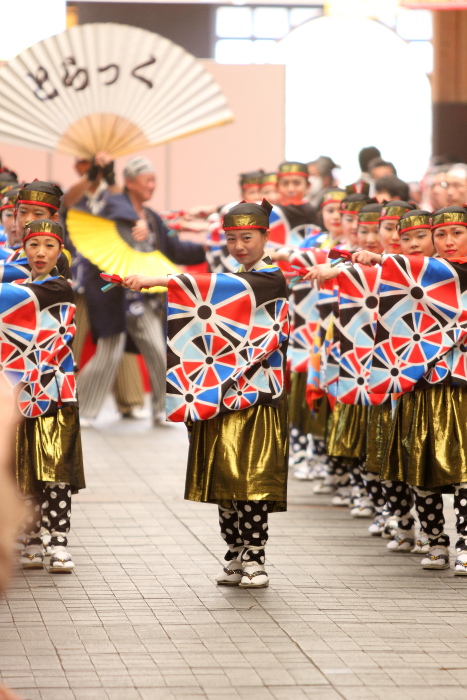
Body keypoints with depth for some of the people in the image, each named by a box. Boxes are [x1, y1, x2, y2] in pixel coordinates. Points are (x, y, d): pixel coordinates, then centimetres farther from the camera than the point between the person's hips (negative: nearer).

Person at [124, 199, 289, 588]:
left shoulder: (271, 279, -7)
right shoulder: (232, 281, 18)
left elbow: (220, 287, -22)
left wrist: (157, 280, -28)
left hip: (256, 397, -7)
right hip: (221, 396, 7)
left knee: (253, 480, -7)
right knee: (223, 481, 6)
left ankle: (254, 560, -4)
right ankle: (235, 558, 12)